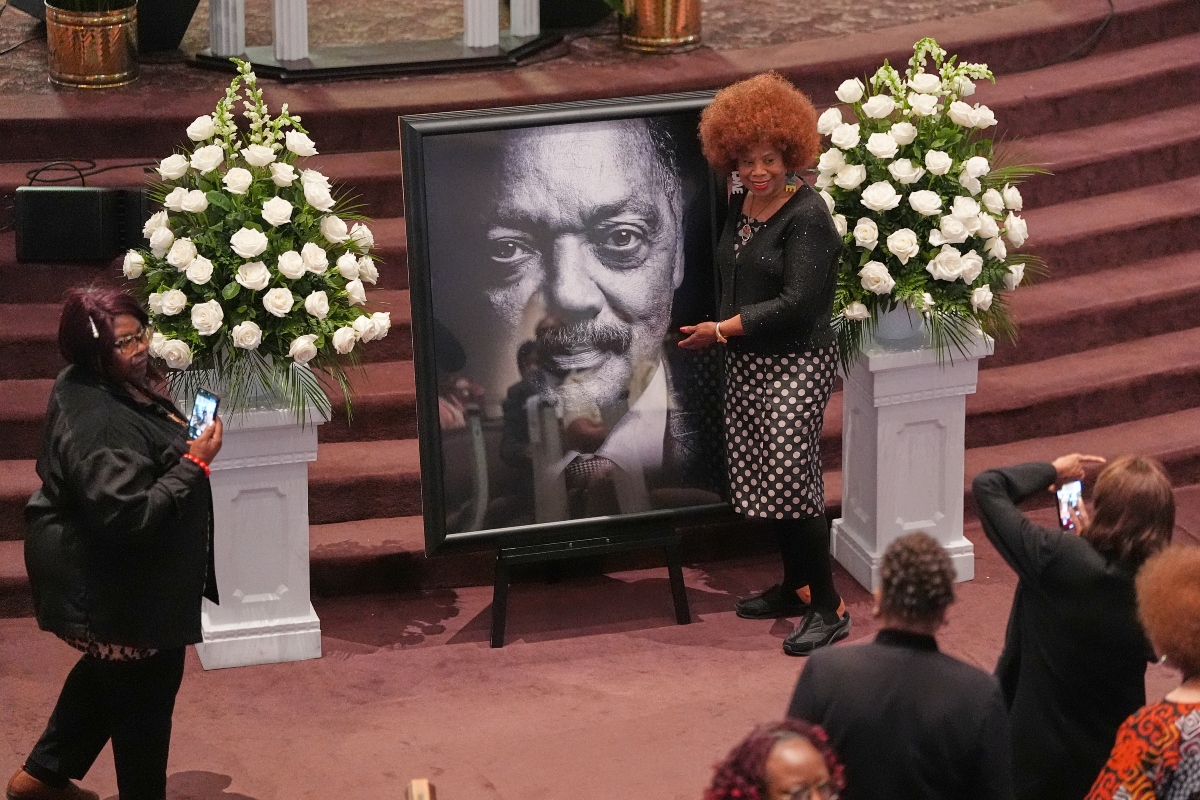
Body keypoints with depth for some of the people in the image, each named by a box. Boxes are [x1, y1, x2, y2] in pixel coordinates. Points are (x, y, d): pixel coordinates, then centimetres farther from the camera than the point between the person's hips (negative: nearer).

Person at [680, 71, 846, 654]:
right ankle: (796, 587, 28)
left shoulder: (807, 216, -16)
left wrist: (720, 331, -16)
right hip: (747, 363, 8)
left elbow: (796, 304, -21)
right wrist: (722, 335, 12)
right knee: (762, 479, 12)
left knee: (793, 482, -10)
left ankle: (829, 608, -2)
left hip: (795, 365, -8)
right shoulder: (739, 206, 8)